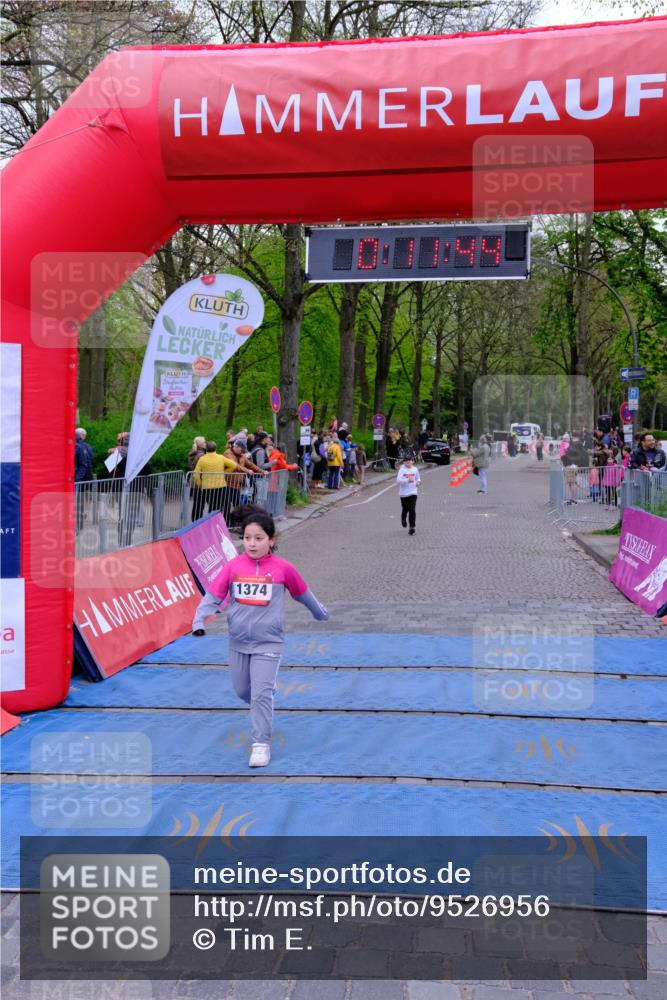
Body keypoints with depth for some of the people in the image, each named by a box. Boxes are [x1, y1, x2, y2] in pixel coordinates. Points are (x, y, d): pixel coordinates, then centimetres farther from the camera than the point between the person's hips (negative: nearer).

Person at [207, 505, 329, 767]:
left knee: (261, 693, -8)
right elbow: (214, 595, -4)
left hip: (267, 643, -3)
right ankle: (262, 712, 48)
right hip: (238, 641, 3)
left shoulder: (283, 568, -9)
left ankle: (261, 744, 5)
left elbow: (303, 594, 8)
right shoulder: (234, 566, -6)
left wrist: (320, 613, 22)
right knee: (242, 691, 17)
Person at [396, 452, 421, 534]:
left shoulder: (415, 469, 3)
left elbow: (418, 478, 19)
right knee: (405, 509, 15)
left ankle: (412, 527, -7)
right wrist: (408, 480, -31)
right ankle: (403, 519, 48)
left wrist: (418, 482, -3)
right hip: (403, 493, -1)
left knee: (412, 510, -10)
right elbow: (398, 480, -20)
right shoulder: (402, 470, -8)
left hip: (413, 493, 1)